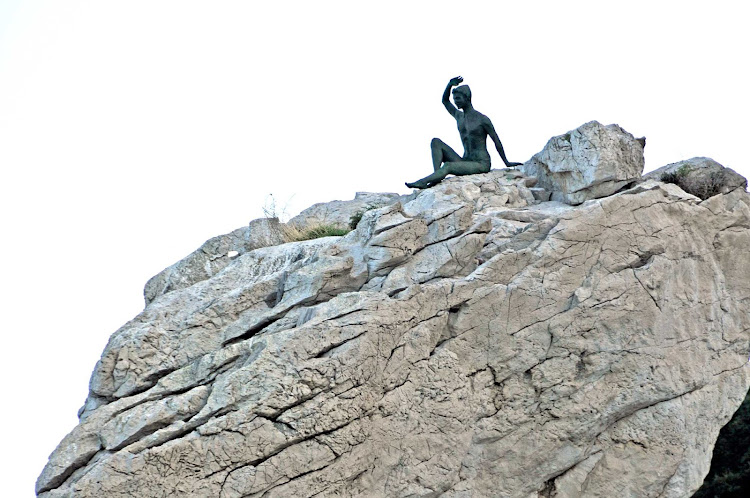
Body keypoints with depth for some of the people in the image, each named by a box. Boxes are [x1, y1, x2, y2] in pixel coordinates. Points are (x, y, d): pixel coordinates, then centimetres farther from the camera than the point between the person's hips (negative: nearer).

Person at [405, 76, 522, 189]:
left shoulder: (482, 119, -4)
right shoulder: (459, 116, 16)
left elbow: (497, 142, 0)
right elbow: (445, 101, 21)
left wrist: (507, 163, 4)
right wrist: (450, 85, 2)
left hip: (481, 164, -7)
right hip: (465, 161, 7)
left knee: (448, 166, -31)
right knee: (436, 142, -7)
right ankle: (436, 177, -27)